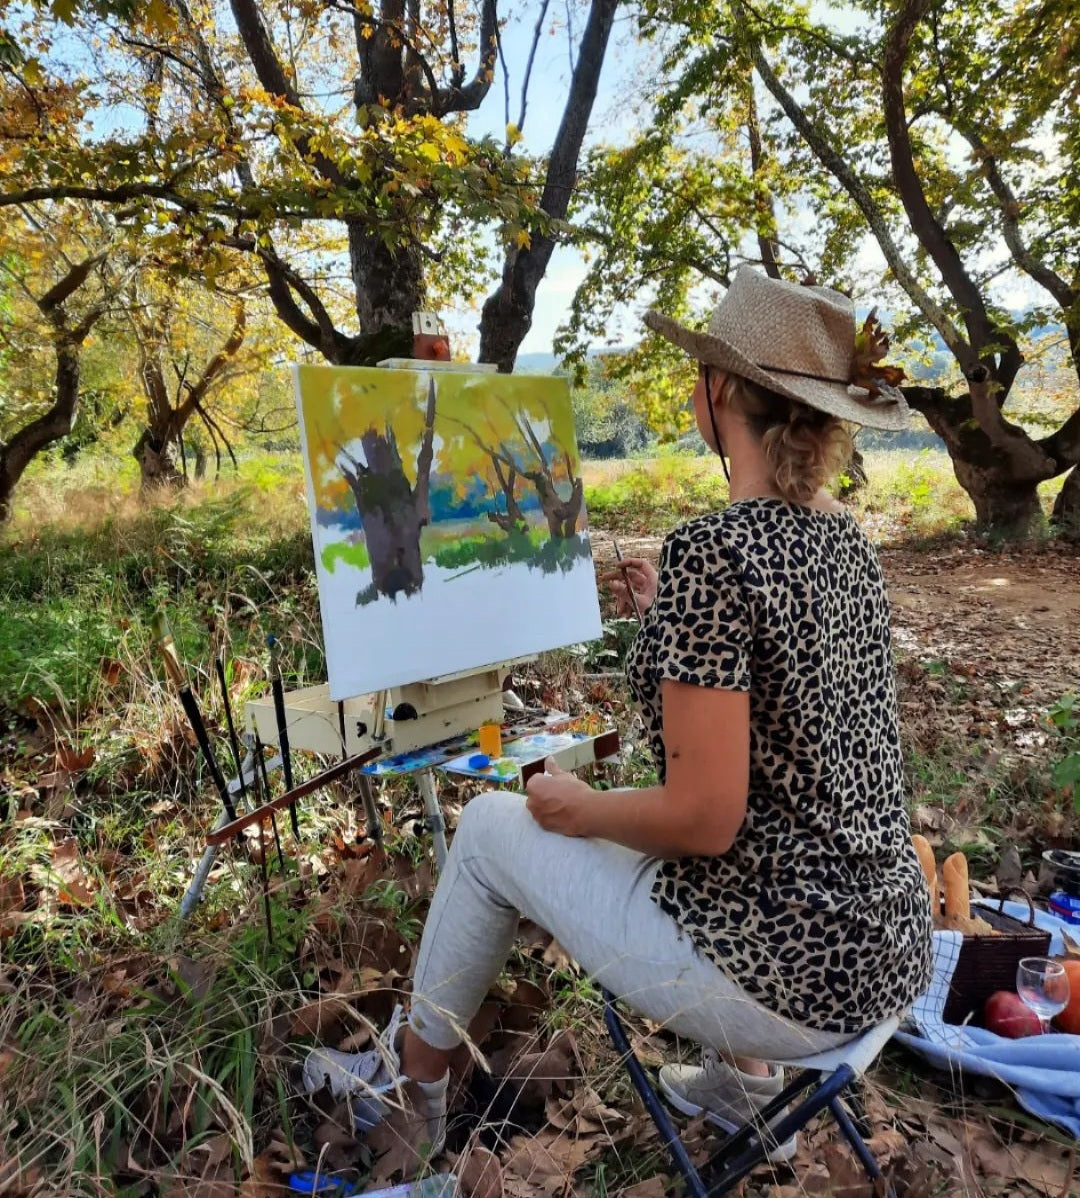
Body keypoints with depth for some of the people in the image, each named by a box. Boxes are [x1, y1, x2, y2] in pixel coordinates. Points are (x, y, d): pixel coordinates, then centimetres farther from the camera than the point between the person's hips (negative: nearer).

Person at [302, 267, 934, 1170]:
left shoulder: (710, 550, -25)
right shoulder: (848, 538, 2)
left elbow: (702, 818, -24)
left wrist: (578, 810, -6)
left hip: (783, 977, -8)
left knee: (492, 828, 9)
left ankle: (416, 1074, 35)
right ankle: (748, 1085, 37)